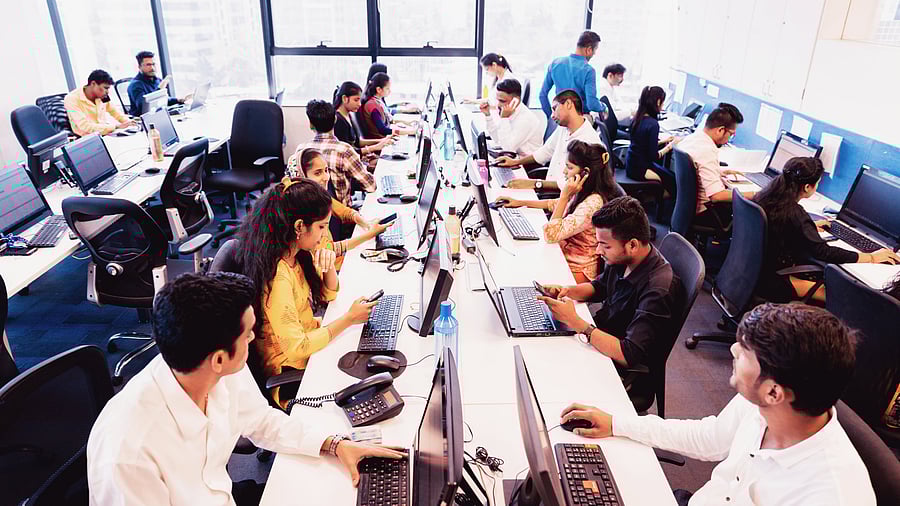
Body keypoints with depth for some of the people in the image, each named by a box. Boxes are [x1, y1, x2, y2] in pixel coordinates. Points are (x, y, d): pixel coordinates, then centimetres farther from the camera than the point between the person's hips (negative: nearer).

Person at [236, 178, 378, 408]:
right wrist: (349, 318, -22)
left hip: (310, 336, 8)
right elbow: (296, 348, -28)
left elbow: (328, 294, 10)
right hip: (291, 368, -8)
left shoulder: (297, 253, -4)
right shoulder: (276, 276, -30)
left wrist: (328, 265, -10)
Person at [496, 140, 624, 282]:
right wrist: (521, 202, 16)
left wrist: (565, 195, -25)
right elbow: (555, 204, 22)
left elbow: (551, 234, -28)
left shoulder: (593, 203, -27)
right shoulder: (585, 193, 1)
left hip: (577, 270, -8)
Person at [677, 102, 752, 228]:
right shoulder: (707, 151, -26)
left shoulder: (690, 137, 2)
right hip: (700, 212, -10)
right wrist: (752, 195, -21)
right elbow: (717, 195, -31)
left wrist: (724, 171, 16)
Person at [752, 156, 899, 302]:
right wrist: (871, 258, -13)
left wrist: (810, 227, 28)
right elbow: (823, 251, -23)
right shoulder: (795, 214, -26)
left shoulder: (765, 195, -2)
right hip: (768, 282, -8)